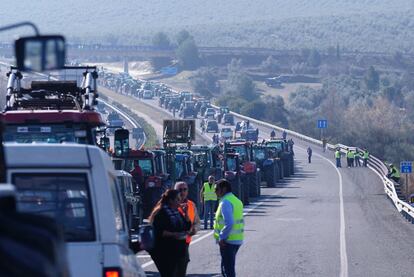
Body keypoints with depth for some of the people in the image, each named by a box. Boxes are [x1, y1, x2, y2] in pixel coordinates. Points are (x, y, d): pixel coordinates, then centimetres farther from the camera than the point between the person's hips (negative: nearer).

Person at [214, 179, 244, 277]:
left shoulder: (226, 202, -16)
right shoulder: (236, 200, 14)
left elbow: (229, 223, -27)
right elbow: (240, 221, 18)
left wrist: (222, 237, -17)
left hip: (228, 241, -10)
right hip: (237, 239, 10)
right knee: (225, 268, 19)